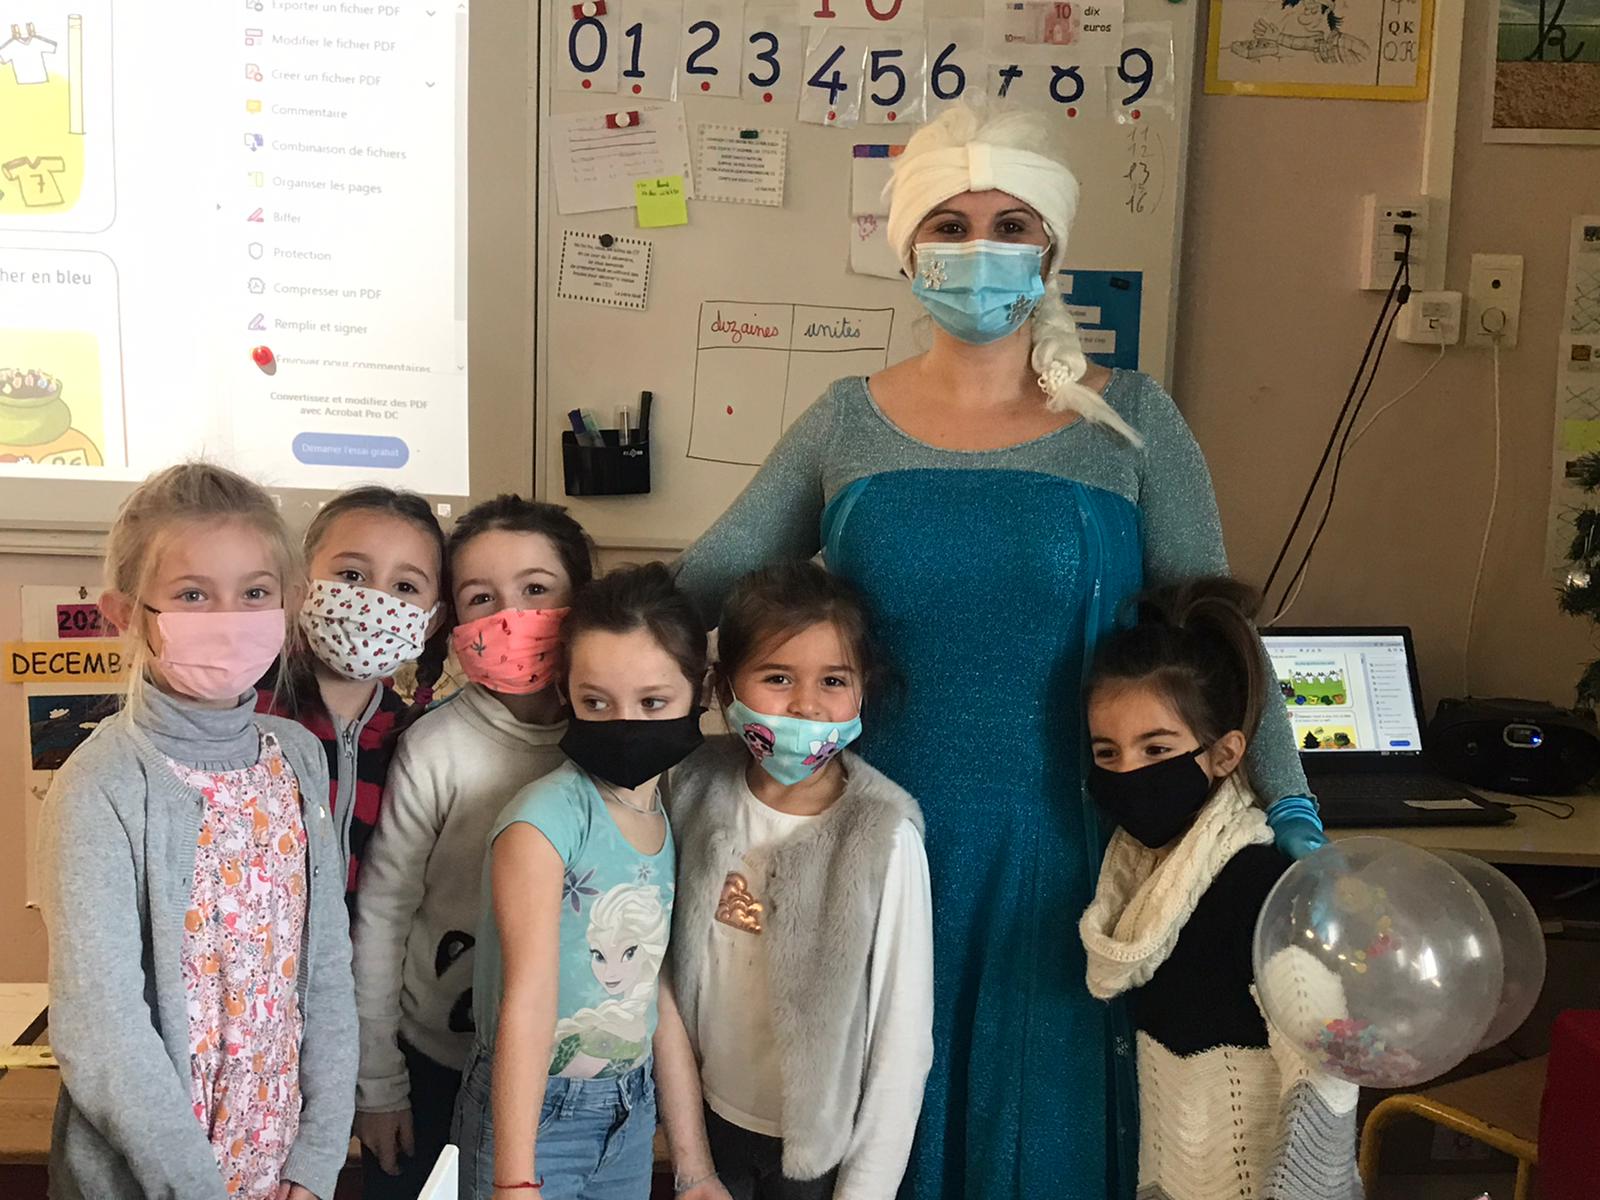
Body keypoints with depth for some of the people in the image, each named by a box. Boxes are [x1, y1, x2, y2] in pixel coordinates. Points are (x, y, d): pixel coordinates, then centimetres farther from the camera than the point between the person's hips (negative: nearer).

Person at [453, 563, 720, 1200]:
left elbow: (660, 995, 5)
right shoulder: (547, 817, -19)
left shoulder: (672, 819, 1)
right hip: (529, 1114, -6)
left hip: (632, 1115, 6)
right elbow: (527, 999, -21)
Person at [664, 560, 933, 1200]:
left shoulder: (885, 837, -23)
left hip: (821, 1141, -3)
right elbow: (673, 955, 2)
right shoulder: (699, 789, -12)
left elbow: (904, 1029, -15)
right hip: (709, 1115, 3)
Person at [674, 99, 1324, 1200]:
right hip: (886, 847, 2)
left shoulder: (1129, 422, -2)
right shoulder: (849, 423, 2)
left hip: (1060, 851, -1)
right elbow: (704, 582, 5)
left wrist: (1290, 812, -10)